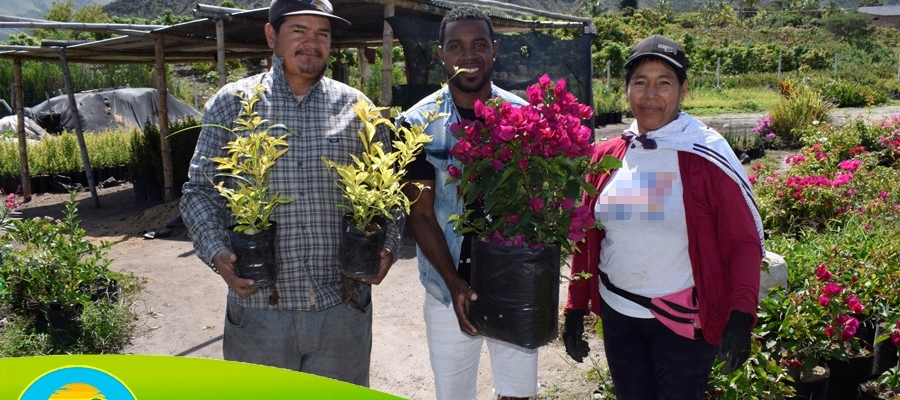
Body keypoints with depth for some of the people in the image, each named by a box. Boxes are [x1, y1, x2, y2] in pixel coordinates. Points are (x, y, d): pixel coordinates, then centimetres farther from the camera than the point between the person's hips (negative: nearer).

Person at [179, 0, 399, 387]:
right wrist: (216, 252, -12)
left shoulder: (356, 108, 5)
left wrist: (387, 246, -7)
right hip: (258, 305, 0)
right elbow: (200, 189, 4)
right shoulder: (230, 103, 2)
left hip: (343, 306, 1)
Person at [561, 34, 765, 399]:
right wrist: (575, 309, 6)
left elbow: (744, 241, -8)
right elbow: (586, 241, 7)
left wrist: (741, 315, -19)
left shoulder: (708, 157, -10)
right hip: (617, 317, 4)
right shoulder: (606, 157, 0)